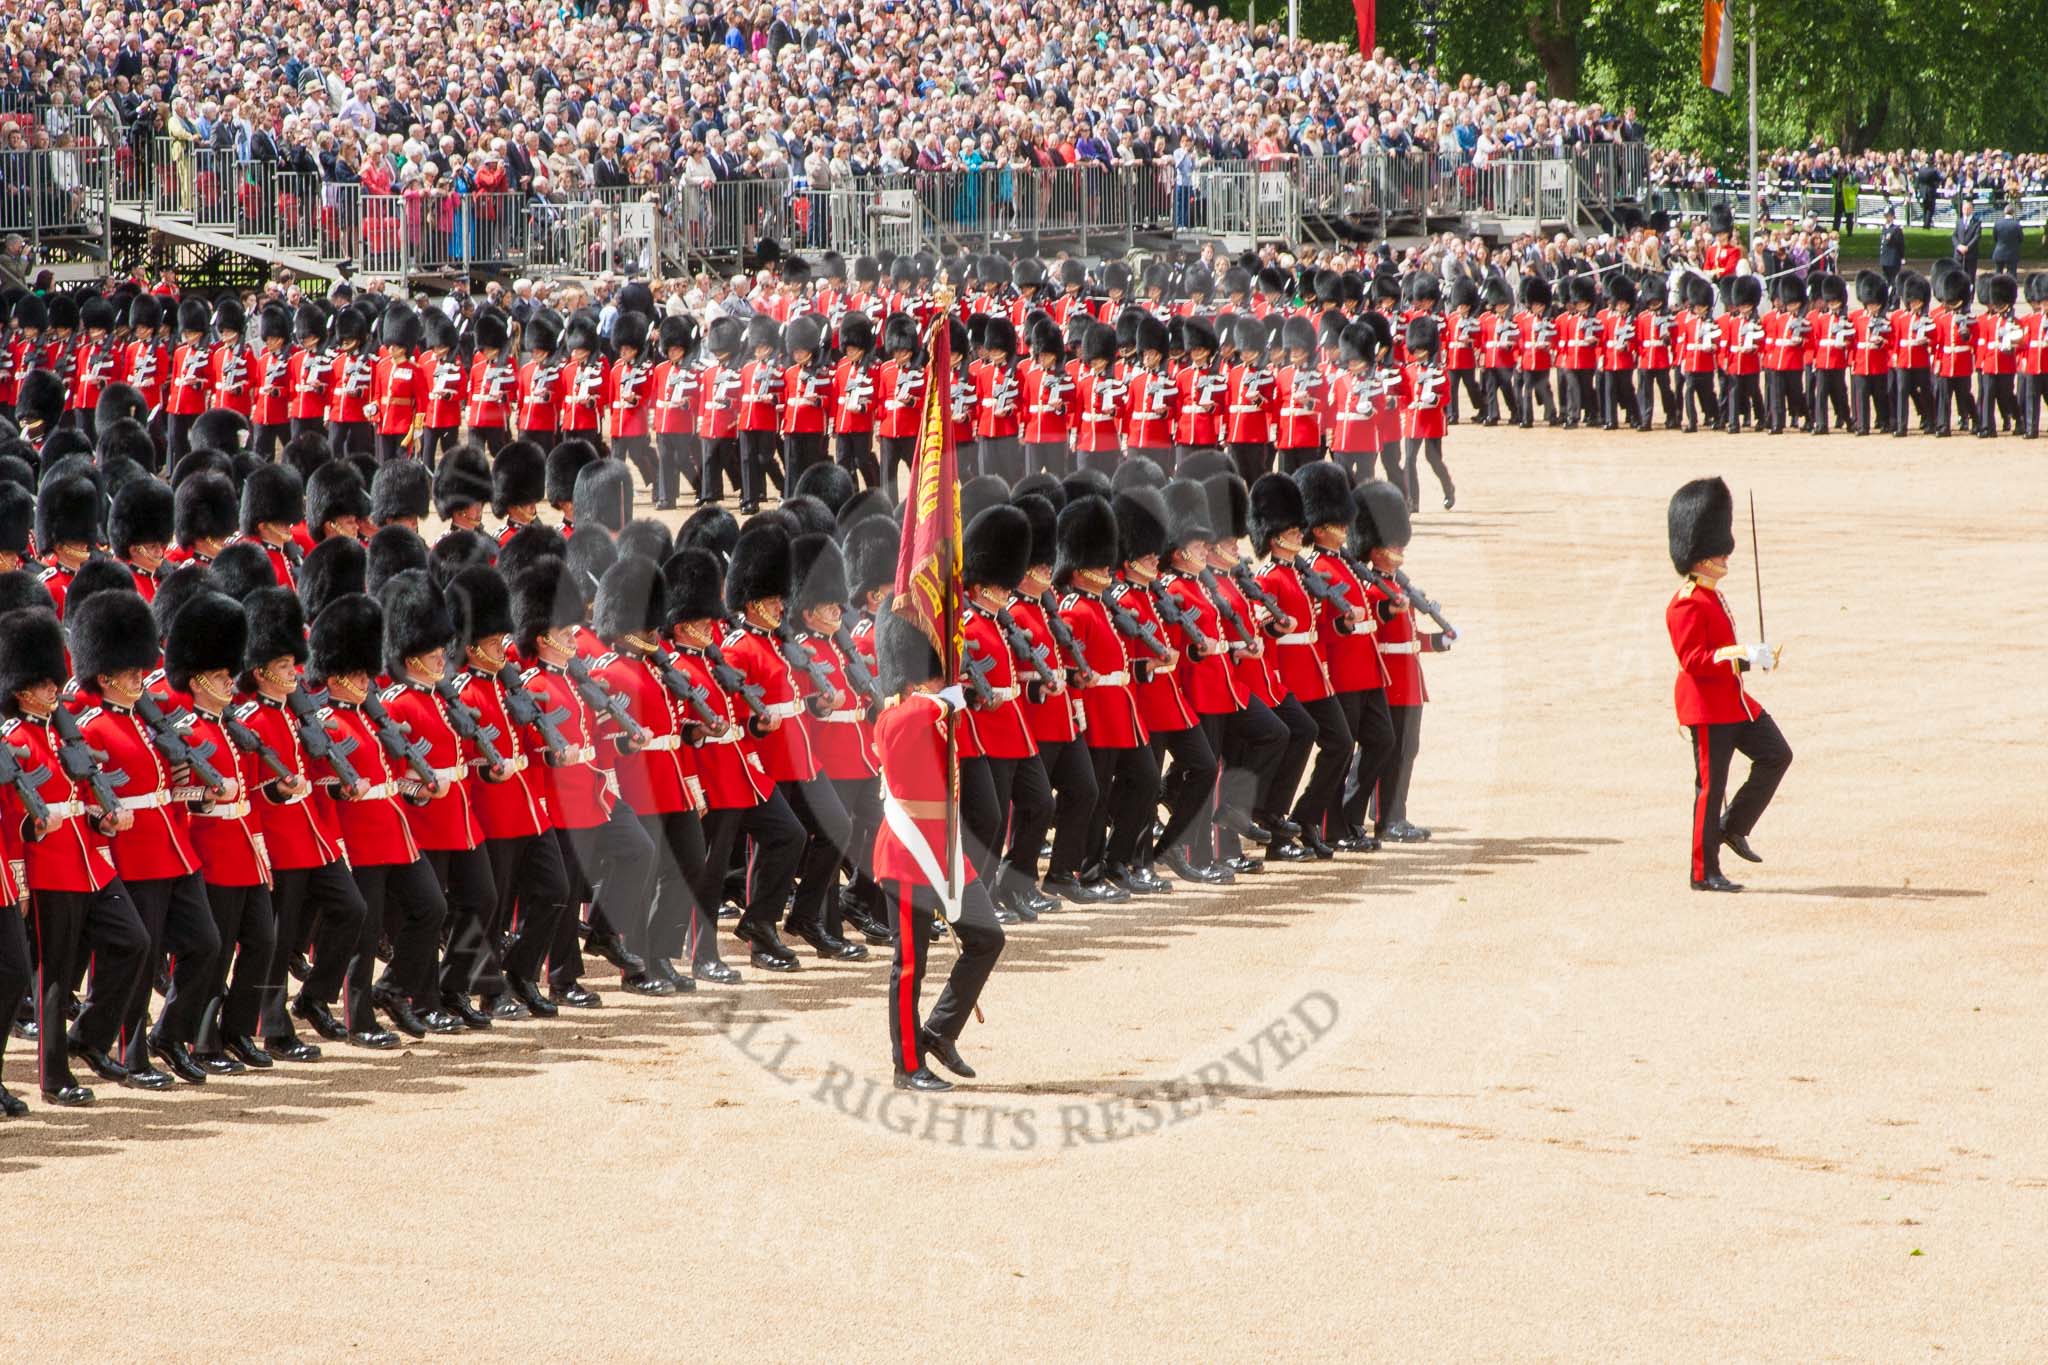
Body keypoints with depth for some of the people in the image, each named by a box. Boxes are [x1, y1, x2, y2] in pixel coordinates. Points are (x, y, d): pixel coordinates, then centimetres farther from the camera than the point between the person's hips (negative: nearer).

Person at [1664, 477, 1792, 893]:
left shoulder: (1712, 597, 15)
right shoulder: (1687, 605, -17)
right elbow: (1695, 661, -23)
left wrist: (1752, 657, 10)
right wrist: (1745, 657, -26)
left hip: (1733, 700, 10)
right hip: (1707, 706, -10)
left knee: (1777, 755, 6)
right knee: (1711, 785, -4)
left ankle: (1733, 827, 16)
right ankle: (1705, 873, 2)